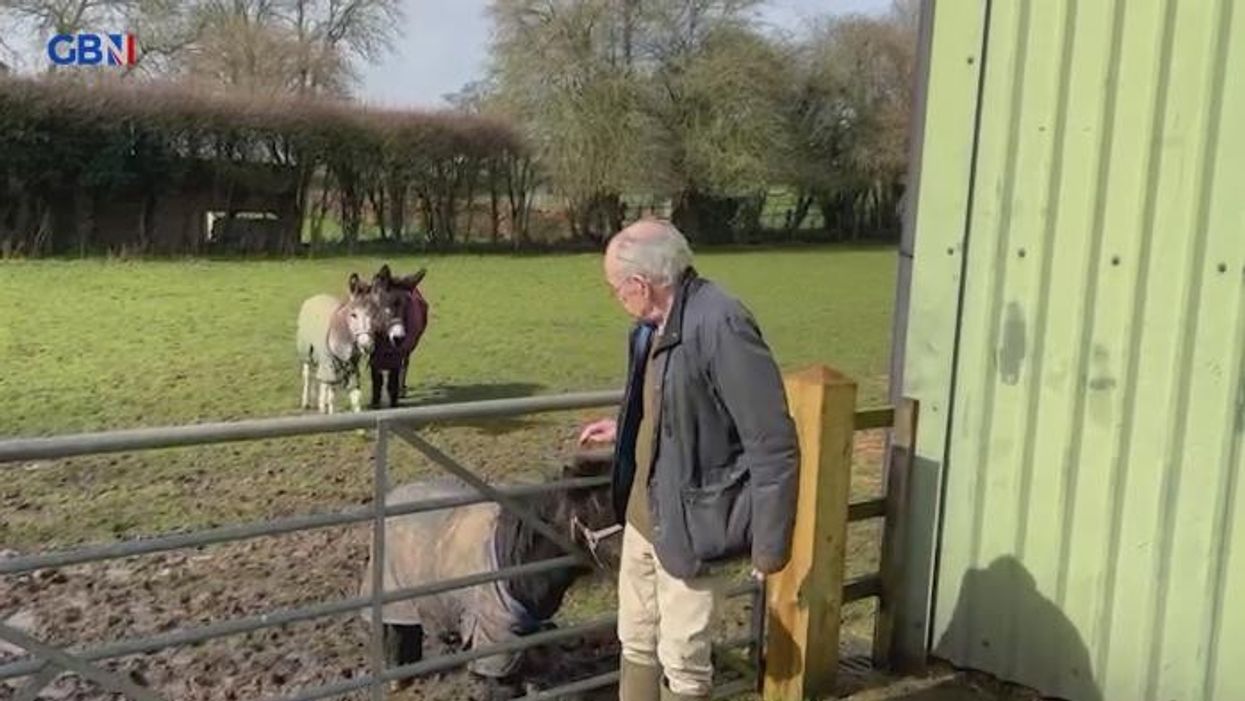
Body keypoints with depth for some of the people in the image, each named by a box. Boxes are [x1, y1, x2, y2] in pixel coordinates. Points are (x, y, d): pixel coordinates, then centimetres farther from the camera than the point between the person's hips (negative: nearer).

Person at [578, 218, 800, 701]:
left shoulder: (721, 325, -26)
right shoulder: (655, 323, 3)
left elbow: (773, 446, -23)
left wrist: (769, 544, -19)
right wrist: (624, 429, 32)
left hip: (689, 522, -9)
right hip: (642, 513, 9)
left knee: (681, 660, 8)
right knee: (636, 640, 22)